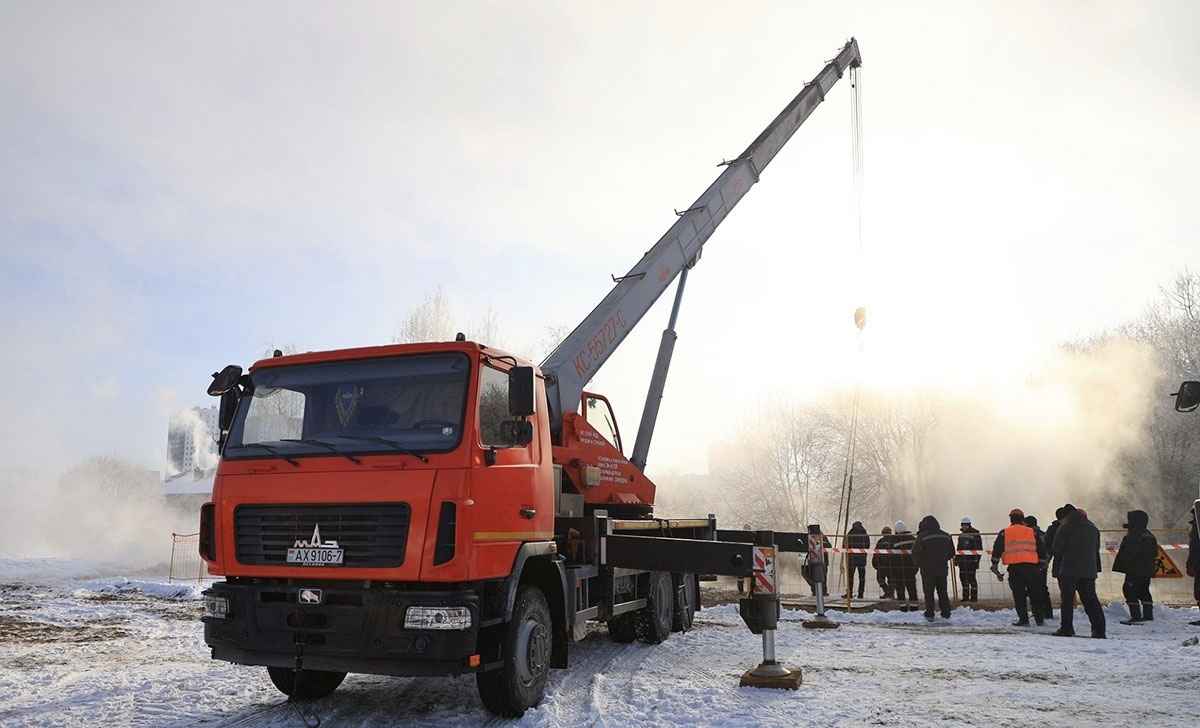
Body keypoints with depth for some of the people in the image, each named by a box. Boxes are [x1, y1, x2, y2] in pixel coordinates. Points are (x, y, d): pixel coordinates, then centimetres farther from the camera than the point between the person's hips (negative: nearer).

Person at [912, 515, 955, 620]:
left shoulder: (922, 536, -11)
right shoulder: (946, 536, 5)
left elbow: (915, 552, -11)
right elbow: (951, 553, 13)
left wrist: (918, 564, 7)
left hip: (928, 569, -4)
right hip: (942, 568, 4)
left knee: (929, 592, 3)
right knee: (942, 591, 14)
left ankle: (930, 614, 3)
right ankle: (946, 613, 15)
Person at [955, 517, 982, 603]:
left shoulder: (975, 534, -5)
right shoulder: (961, 535, 17)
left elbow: (978, 549, -10)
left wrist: (976, 560, -15)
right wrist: (956, 559, 19)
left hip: (971, 560, -7)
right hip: (962, 560, 7)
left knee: (971, 578, -6)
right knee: (963, 577, 8)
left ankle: (974, 596, 3)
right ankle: (965, 596, 16)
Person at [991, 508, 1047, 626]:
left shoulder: (1004, 533, 7)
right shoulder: (1032, 532, 13)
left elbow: (997, 549, 4)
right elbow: (1041, 549, 16)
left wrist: (994, 563, 10)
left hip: (1014, 567, -2)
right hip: (1031, 567, 2)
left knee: (1018, 594, 3)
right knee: (1035, 594, 14)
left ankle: (1023, 619, -1)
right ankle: (1039, 619, 17)